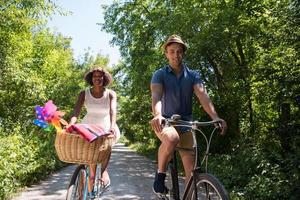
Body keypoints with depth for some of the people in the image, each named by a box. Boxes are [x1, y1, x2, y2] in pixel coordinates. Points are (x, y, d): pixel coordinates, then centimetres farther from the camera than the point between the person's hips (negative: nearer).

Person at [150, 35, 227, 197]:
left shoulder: (192, 75, 3)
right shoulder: (159, 74, -4)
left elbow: (202, 95, -13)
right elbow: (156, 96, -22)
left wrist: (215, 117, -31)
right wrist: (157, 115, -43)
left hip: (185, 123, 3)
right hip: (165, 122, -3)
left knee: (191, 168, -2)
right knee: (171, 139, -37)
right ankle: (160, 175, -12)